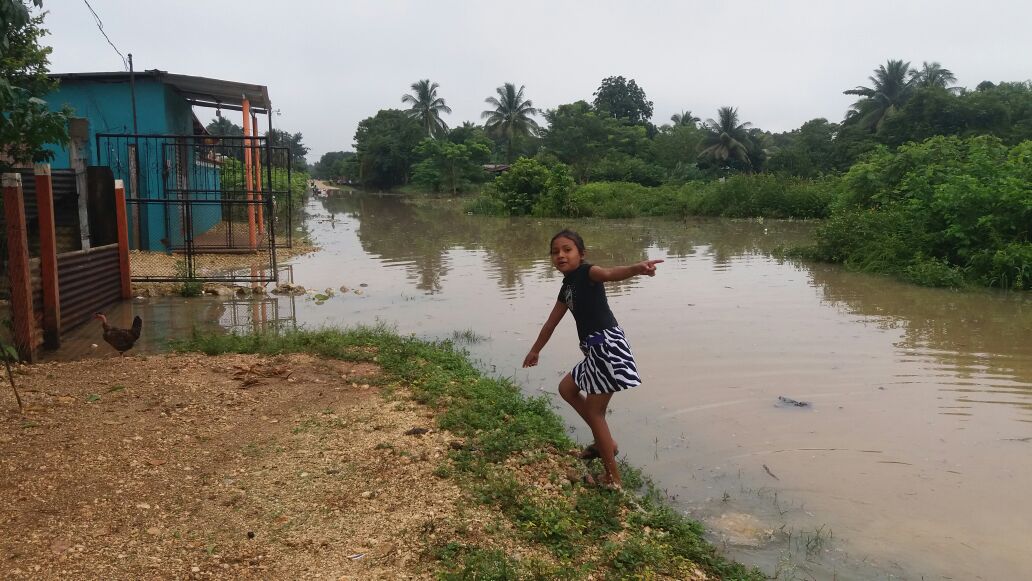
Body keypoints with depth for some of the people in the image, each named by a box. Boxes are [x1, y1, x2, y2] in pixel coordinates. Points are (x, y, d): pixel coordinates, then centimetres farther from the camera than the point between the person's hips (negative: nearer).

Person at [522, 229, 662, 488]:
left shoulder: (587, 272, -10)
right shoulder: (567, 286, 16)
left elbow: (610, 273, -34)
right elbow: (551, 322, 30)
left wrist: (637, 268, -56)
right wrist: (535, 351, 42)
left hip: (607, 345, -10)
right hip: (595, 349, 10)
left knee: (594, 411, -2)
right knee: (567, 388, 25)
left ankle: (613, 479, 8)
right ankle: (605, 442, 29)